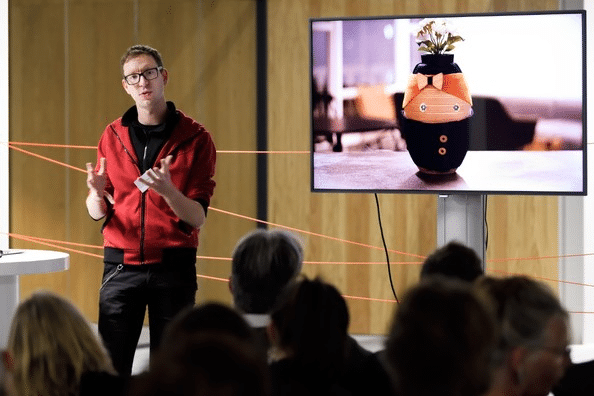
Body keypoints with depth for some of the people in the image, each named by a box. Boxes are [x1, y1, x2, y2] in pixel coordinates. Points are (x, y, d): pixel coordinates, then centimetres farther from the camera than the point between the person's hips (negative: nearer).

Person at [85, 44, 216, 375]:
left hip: (173, 268, -2)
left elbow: (197, 218, -5)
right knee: (112, 364, -4)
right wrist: (97, 193, -13)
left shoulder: (195, 138, 0)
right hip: (122, 264, 2)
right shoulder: (114, 136, 8)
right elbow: (98, 213, 10)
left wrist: (168, 191, -24)